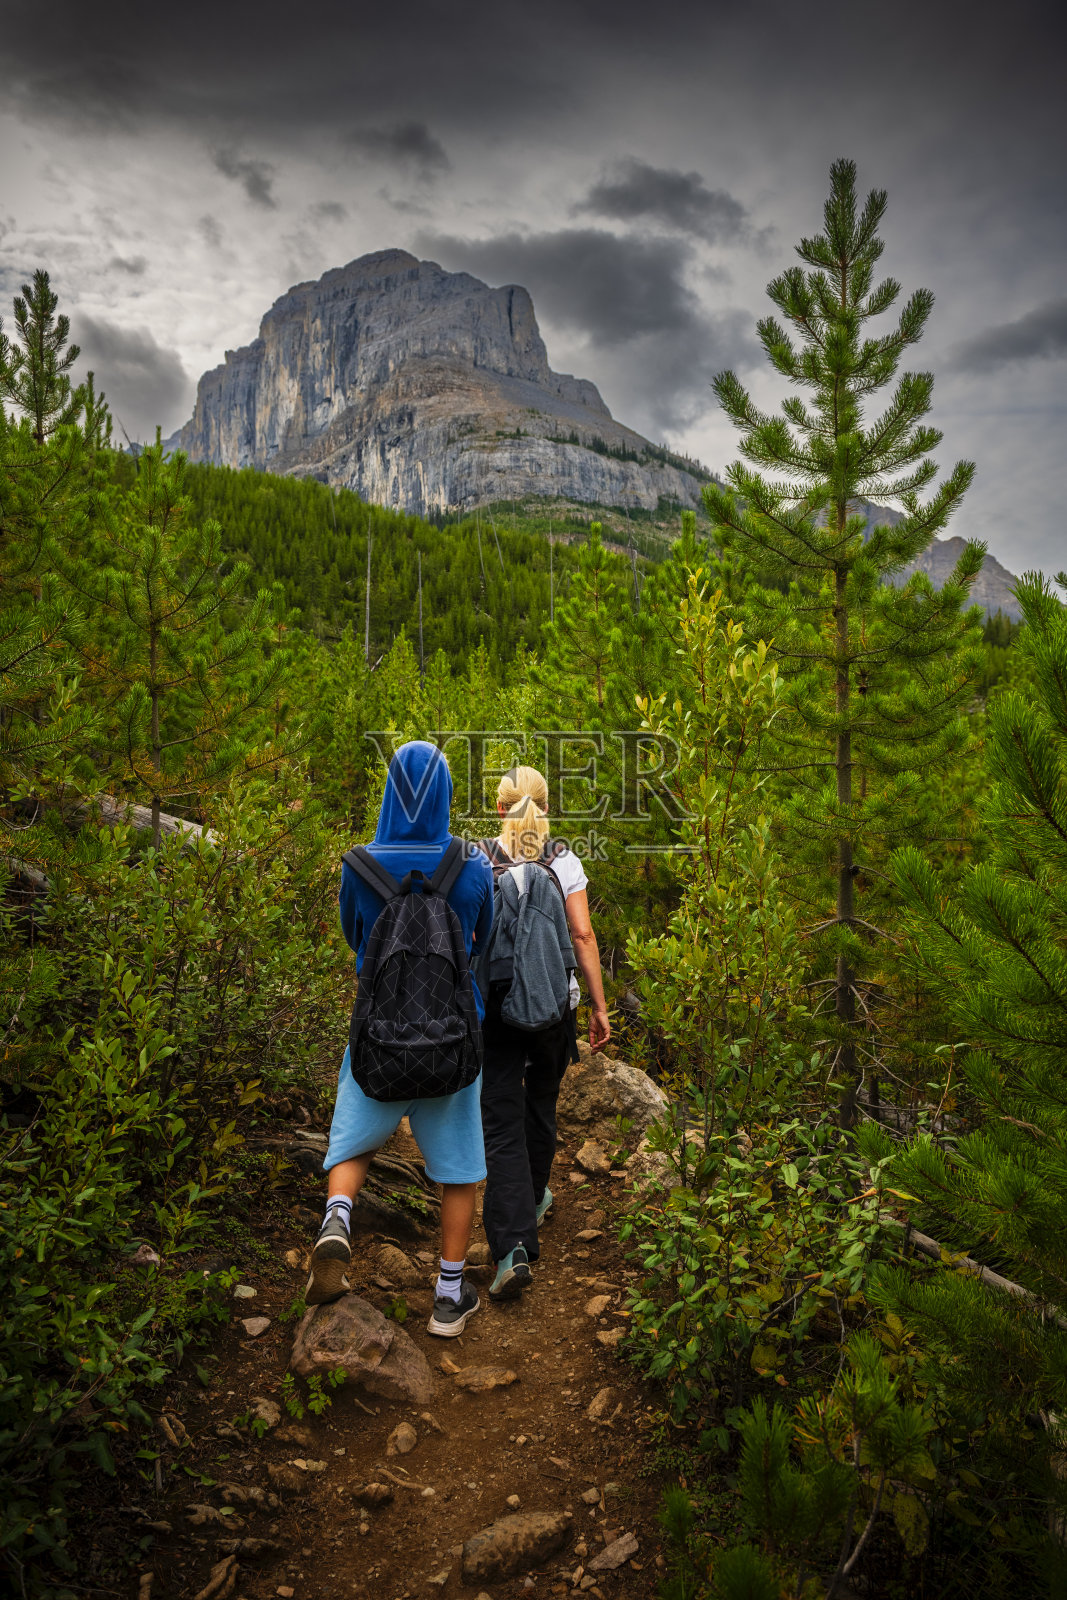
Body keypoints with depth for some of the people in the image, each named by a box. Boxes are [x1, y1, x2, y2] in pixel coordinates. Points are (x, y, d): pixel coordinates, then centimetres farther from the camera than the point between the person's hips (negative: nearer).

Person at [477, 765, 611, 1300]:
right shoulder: (564, 861, -2)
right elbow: (582, 936, -7)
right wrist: (599, 1006, -1)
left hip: (495, 1001, -1)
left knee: (501, 1122, 0)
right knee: (541, 1102, 24)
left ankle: (513, 1247, -11)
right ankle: (534, 1199, 44)